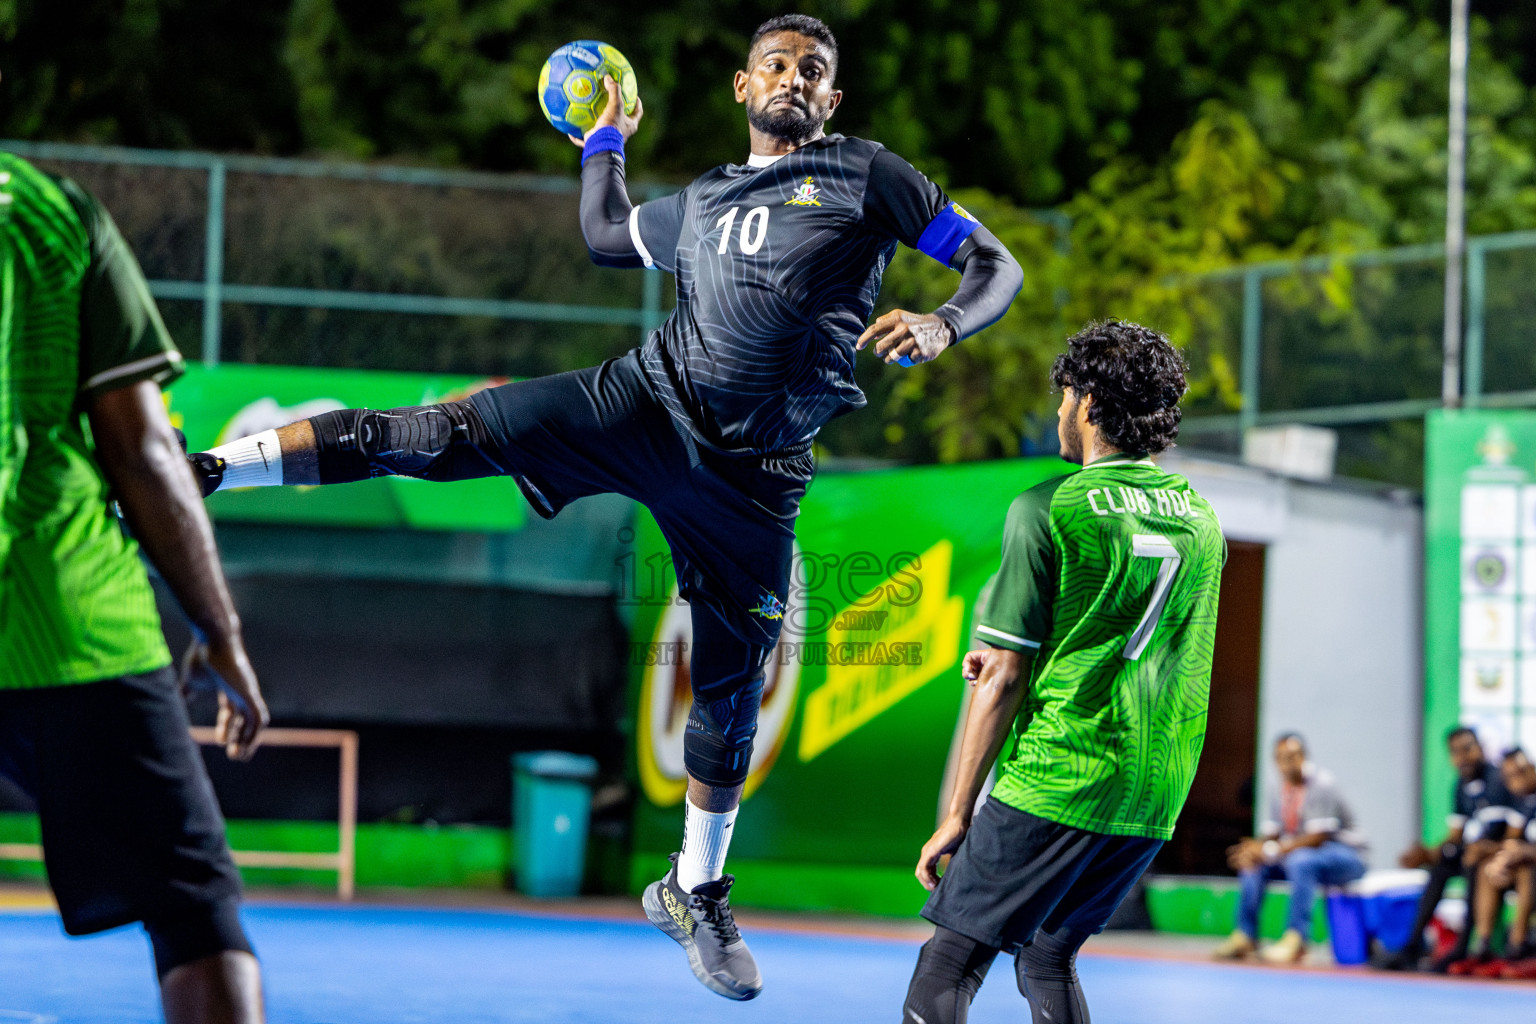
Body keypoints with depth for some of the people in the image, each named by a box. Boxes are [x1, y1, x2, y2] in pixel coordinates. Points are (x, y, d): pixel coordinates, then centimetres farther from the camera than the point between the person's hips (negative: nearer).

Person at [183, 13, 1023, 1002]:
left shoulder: (865, 174, 5)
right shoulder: (699, 203, 17)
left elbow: (997, 263, 2)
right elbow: (605, 234, 36)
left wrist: (939, 326, -17)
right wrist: (606, 138, 40)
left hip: (753, 472, -2)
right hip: (644, 401, 2)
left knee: (731, 691, 6)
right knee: (427, 435, -12)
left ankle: (697, 896, 24)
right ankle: (195, 470, -12)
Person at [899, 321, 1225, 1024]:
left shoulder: (1046, 511, -7)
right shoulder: (1202, 520, 11)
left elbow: (1003, 680, -9)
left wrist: (957, 814, -4)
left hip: (1053, 785, -6)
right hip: (1156, 801, 6)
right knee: (1047, 958, 20)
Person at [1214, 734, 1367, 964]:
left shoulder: (1322, 784, -18)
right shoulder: (1279, 790, 6)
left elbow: (1317, 837, -25)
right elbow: (1270, 834, 8)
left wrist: (1271, 850, -28)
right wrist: (1256, 850, -16)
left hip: (1344, 856, -8)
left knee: (1300, 861, -36)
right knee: (1253, 863, -1)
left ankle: (1296, 939, -36)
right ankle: (1246, 935, -1)